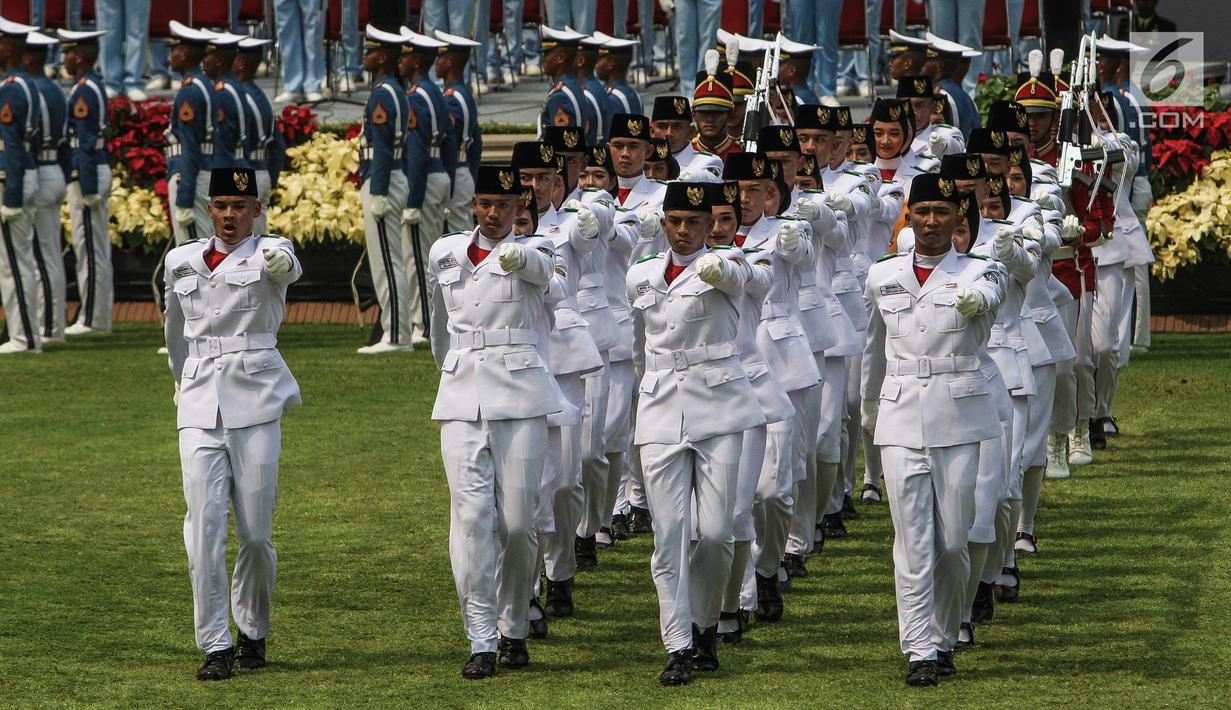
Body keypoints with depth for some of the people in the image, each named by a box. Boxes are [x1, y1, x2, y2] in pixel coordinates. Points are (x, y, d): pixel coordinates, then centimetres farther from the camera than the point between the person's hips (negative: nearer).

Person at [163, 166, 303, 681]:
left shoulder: (268, 254, -1)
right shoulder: (181, 261, 12)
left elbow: (288, 268, -27)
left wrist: (282, 262, -51)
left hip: (255, 402, -3)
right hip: (200, 406, 3)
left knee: (255, 532, 0)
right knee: (204, 527, -8)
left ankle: (253, 631, 22)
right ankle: (215, 645, -5)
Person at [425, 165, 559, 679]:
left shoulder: (533, 253, 1)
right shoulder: (443, 254, 12)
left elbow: (537, 267, -26)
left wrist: (517, 256, -48)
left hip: (520, 399, -2)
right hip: (461, 400, 2)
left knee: (518, 521, -2)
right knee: (472, 517, -7)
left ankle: (513, 630, 17)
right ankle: (481, 642, -7)